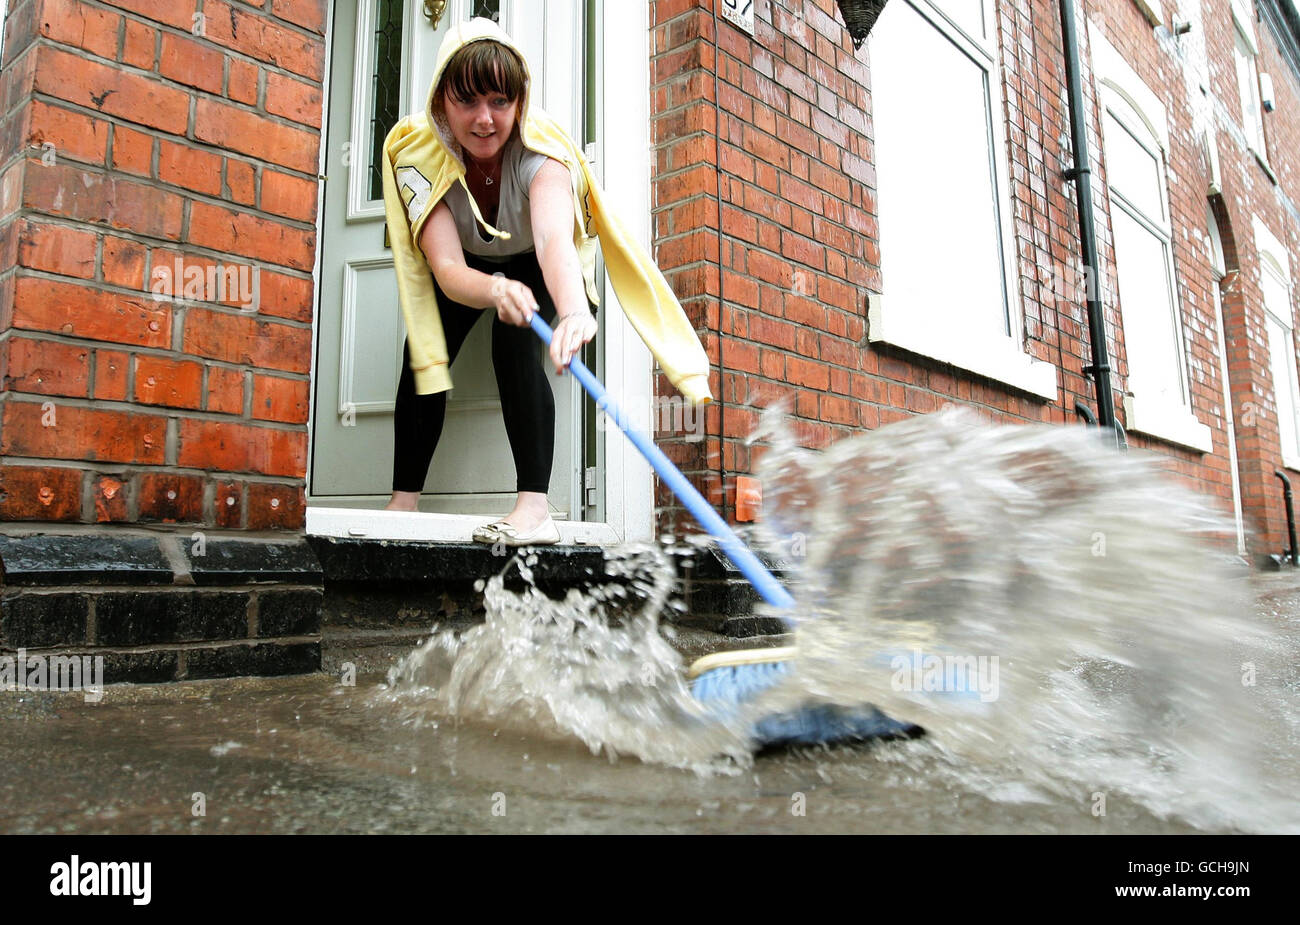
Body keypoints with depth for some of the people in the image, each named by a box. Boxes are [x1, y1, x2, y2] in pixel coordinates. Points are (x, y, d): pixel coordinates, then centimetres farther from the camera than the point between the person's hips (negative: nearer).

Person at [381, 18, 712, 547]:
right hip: (468, 267, 3)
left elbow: (554, 236, -57)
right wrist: (495, 290, -64)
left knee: (515, 342, -30)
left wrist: (575, 311, -78)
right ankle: (402, 503, -4)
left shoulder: (539, 151, -36)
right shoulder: (417, 151, -30)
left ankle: (534, 508, -34)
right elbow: (446, 267, -41)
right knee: (422, 350, -16)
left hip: (535, 266, -3)